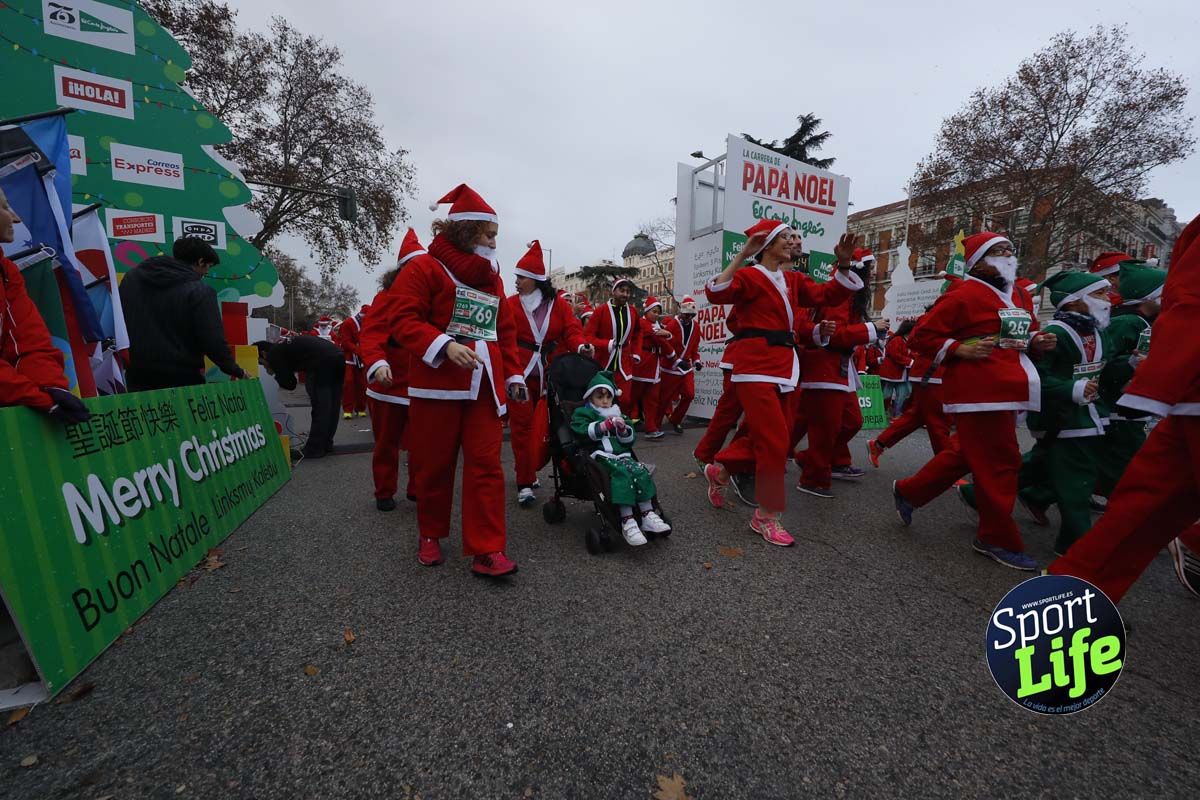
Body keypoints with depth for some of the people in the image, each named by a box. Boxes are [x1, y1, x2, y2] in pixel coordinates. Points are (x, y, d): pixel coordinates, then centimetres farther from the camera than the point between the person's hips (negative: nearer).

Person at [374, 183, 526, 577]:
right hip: (437, 383, -4)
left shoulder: (492, 277, 17)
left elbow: (506, 331, 17)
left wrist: (513, 375, 10)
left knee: (486, 464, -3)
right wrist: (444, 345, -24)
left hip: (485, 385, 4)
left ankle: (487, 550, 2)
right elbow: (402, 319, -10)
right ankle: (430, 535, 30)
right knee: (434, 464, 7)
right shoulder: (424, 268, 0)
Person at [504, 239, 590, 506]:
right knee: (522, 426, -1)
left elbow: (572, 330, -1)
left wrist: (581, 345, -22)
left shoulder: (558, 304, 5)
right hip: (520, 375, -2)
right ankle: (525, 483, 7)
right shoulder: (509, 304, 1)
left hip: (551, 375, 2)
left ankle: (530, 470, 33)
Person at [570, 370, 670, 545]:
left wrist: (623, 428, -5)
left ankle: (647, 515, -23)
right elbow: (585, 432, -9)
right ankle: (627, 521, -37)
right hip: (600, 457, -5)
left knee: (640, 471, -24)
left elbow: (629, 440, 16)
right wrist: (607, 424, -15)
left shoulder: (618, 415, 26)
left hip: (622, 455, 5)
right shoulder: (582, 413, 12)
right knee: (623, 473, -33)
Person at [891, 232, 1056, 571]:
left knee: (965, 453, 16)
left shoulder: (1021, 295, 17)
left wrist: (1038, 342, 5)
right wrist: (960, 350, -21)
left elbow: (1026, 334, 27)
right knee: (999, 462, -3)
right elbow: (921, 336, -11)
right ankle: (999, 539, 11)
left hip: (1006, 391, 9)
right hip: (979, 392, -9)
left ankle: (908, 491, 31)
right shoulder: (963, 295, -9)